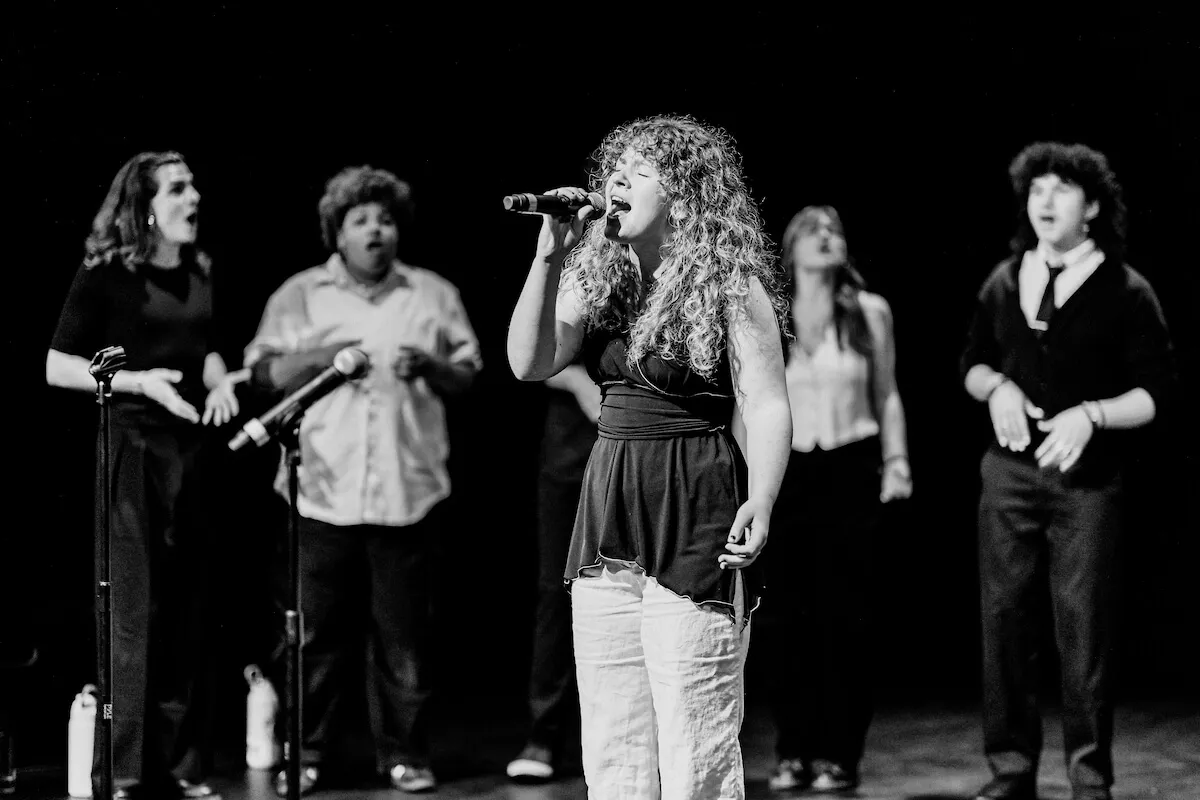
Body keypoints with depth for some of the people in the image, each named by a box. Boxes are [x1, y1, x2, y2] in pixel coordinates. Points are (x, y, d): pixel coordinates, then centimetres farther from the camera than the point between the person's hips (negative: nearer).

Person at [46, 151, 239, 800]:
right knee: (133, 612, -6)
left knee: (188, 612, 7)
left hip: (193, 448, 6)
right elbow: (57, 366, -7)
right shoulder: (106, 275, -6)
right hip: (133, 447, -6)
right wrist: (139, 381, -18)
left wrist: (220, 381, 6)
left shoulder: (199, 274, 12)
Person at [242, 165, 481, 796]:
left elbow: (467, 377, 12)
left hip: (406, 491, 1)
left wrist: (430, 367, -8)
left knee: (403, 632, 3)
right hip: (323, 489, -1)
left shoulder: (434, 295, 12)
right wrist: (318, 358, -11)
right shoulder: (300, 295, 9)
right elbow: (263, 372, 5)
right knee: (315, 630, 1)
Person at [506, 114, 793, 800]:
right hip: (608, 513, 6)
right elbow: (530, 363, 1)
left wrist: (761, 501, -24)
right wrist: (549, 256, -7)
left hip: (695, 514, -6)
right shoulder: (597, 278, 11)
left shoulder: (730, 287, -6)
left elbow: (768, 406, -10)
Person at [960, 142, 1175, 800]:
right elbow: (972, 363, 20)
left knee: (1083, 624, -4)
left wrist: (1091, 414, -18)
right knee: (1003, 617, 4)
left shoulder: (1124, 291, -3)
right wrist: (996, 387, -2)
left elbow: (1155, 392, -3)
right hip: (1009, 471, 4)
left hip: (1087, 480, -4)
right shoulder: (1004, 282, 10)